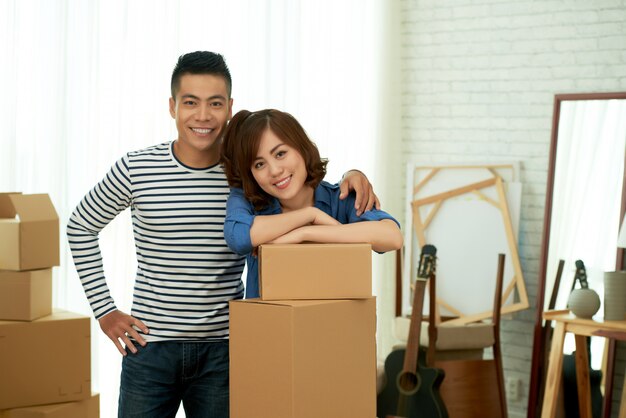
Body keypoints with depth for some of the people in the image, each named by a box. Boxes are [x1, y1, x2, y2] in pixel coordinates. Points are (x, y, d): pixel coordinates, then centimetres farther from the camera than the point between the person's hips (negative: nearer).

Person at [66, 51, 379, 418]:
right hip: (149, 344, -1)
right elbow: (81, 227, 10)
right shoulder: (135, 171, -5)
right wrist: (104, 310, 5)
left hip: (222, 350, 1)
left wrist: (350, 178, -13)